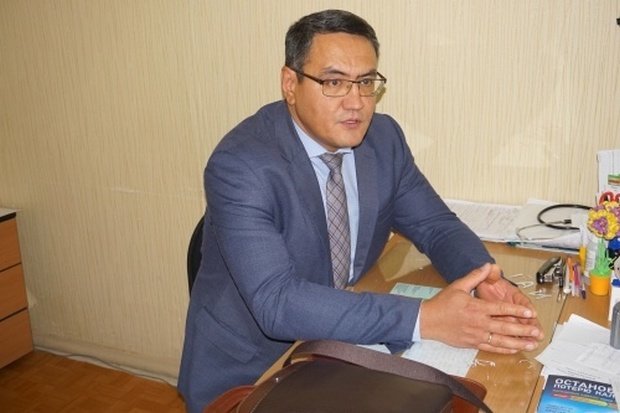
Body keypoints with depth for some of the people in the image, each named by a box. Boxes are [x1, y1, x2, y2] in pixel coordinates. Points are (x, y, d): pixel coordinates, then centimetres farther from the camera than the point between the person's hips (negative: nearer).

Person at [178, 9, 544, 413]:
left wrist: (486, 280, -20)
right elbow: (277, 302, -31)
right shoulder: (241, 166, -24)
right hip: (245, 371, -4)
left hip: (339, 350, 5)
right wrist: (425, 319, -35)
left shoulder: (384, 137, -5)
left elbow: (437, 226, 1)